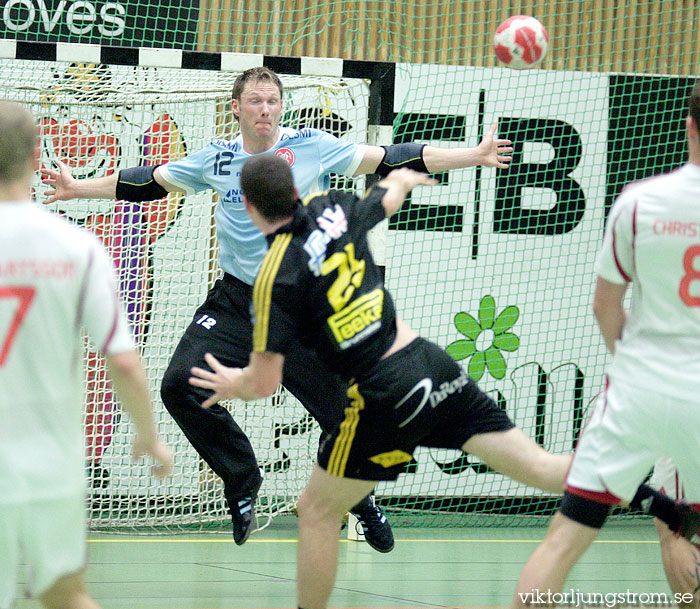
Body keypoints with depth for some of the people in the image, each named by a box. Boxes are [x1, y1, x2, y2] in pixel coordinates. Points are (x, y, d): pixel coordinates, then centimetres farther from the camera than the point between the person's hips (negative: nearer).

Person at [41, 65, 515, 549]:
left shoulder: (312, 146, -5)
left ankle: (362, 499, 30)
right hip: (236, 300, 2)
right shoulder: (217, 159, 2)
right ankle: (243, 481, 5)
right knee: (180, 384, -16)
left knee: (341, 409, -1)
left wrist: (475, 156, -11)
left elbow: (386, 160, -6)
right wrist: (78, 188, 12)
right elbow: (149, 182, 13)